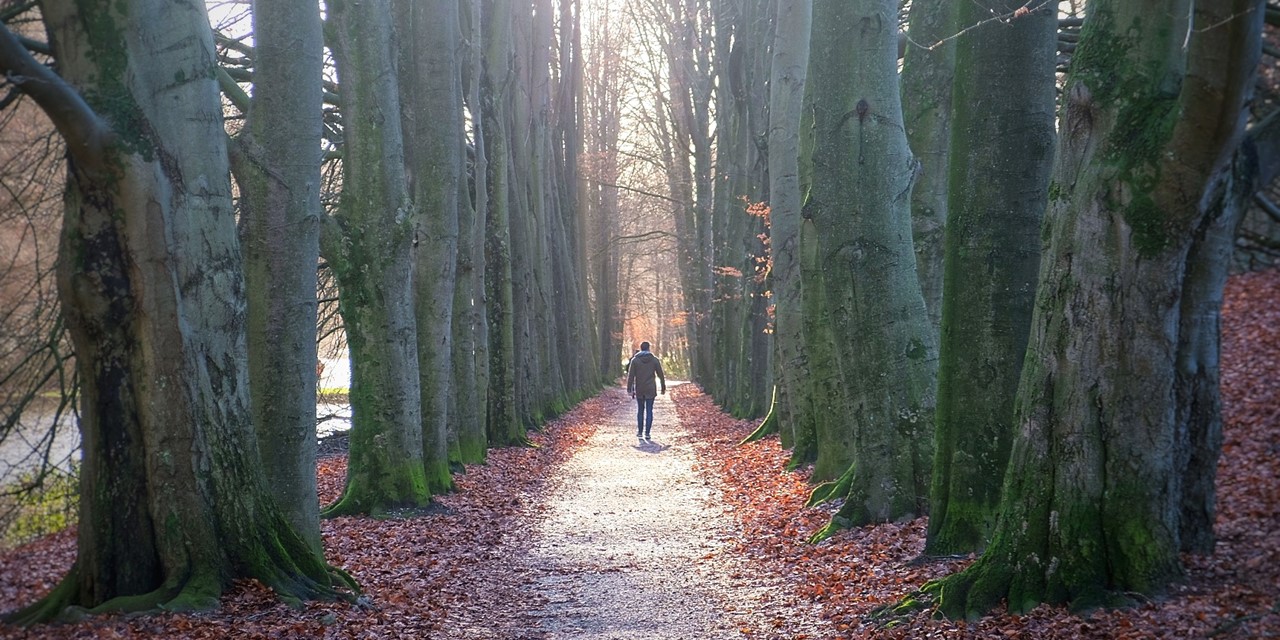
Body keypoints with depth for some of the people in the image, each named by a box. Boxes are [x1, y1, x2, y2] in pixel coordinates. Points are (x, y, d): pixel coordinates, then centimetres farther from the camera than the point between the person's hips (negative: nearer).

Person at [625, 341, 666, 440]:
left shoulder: (635, 360, -2)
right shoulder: (654, 359, 0)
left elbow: (630, 375, -6)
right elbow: (661, 375, 2)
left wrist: (629, 389, -5)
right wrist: (663, 387, 12)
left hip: (639, 390, 1)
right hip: (651, 390, 0)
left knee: (640, 410, 13)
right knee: (649, 411, 2)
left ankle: (640, 432, 15)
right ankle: (647, 433, -3)